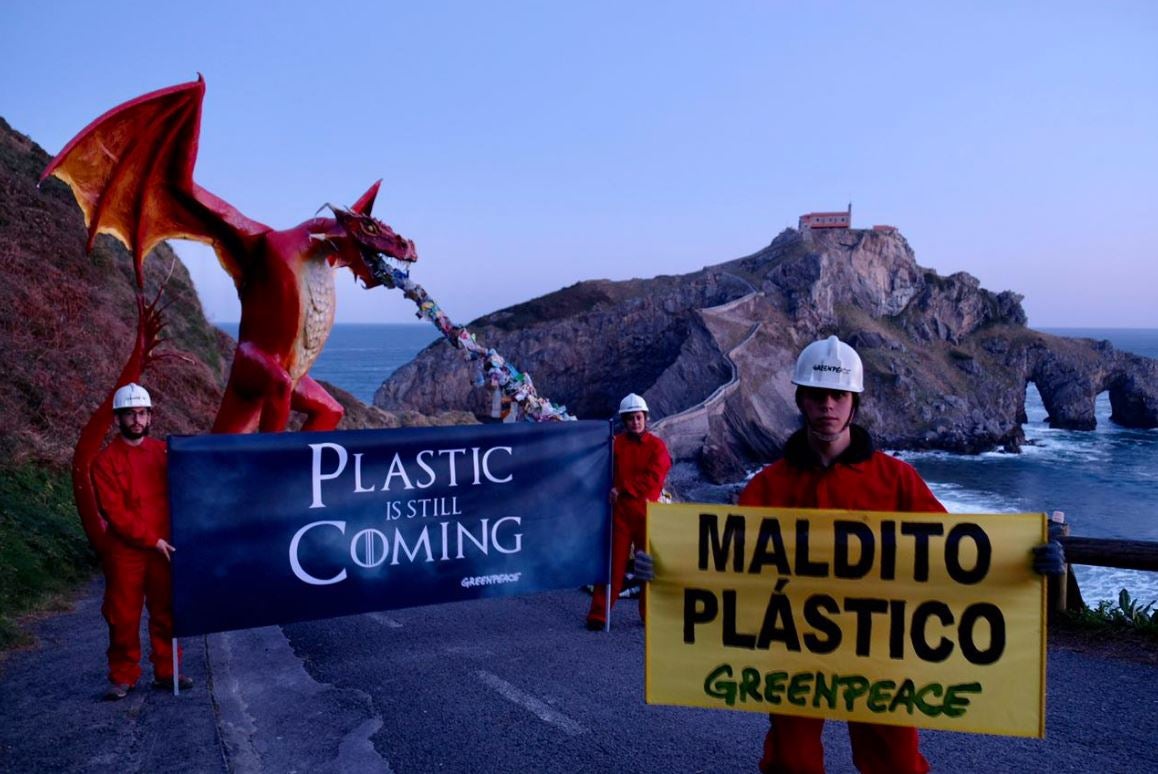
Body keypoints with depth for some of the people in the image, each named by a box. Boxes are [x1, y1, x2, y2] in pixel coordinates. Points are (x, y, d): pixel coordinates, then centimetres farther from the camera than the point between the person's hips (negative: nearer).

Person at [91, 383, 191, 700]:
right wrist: (152, 540, -14)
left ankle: (166, 671, 21)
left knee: (165, 613, 10)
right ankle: (123, 677, 17)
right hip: (125, 552, -3)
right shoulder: (105, 460, -4)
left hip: (164, 548, 3)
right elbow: (115, 512, -10)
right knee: (124, 617, 5)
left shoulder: (163, 452, 6)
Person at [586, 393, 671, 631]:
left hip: (647, 511, 0)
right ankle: (598, 615, 4)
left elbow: (653, 479, -10)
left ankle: (650, 613, 20)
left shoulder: (657, 445, 2)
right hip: (620, 510, 0)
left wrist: (623, 488, -14)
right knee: (613, 563, 0)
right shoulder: (615, 443, 6)